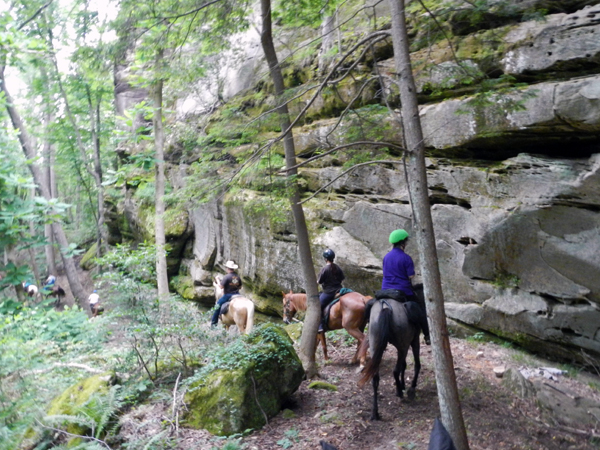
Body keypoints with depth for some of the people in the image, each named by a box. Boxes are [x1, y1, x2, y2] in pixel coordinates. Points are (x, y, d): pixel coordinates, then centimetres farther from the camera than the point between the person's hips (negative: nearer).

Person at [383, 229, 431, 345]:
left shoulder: (386, 257, 7)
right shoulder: (406, 258, -11)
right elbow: (411, 277, -12)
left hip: (386, 291, 5)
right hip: (403, 291, -5)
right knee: (421, 309, 11)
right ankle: (427, 335, 10)